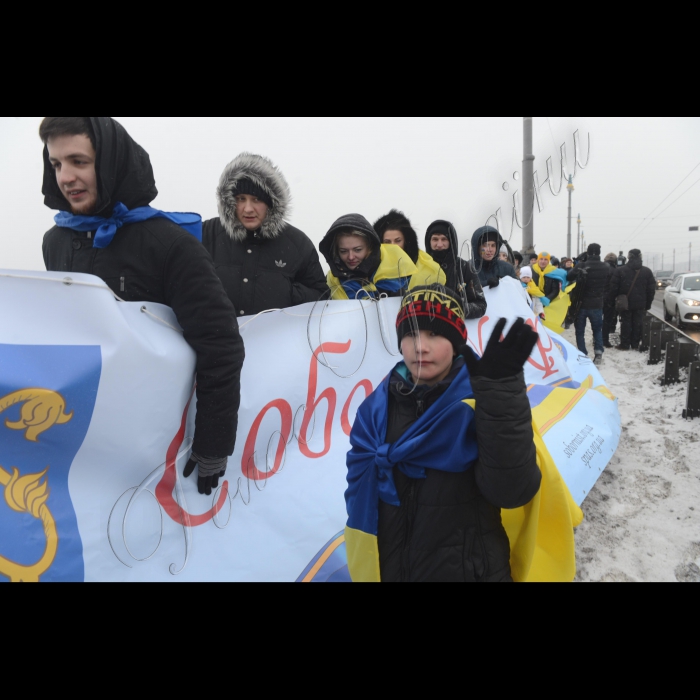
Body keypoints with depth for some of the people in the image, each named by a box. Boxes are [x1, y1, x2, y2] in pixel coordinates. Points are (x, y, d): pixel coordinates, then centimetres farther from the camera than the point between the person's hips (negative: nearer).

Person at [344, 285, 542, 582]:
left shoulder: (481, 402, -14)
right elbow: (361, 499, 1)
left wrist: (501, 391, -33)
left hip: (468, 570, -3)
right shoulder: (376, 410, -5)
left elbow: (512, 490, -27)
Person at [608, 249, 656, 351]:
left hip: (625, 303, -2)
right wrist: (648, 304, 11)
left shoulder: (620, 270, -7)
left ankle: (625, 344, 6)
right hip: (640, 304, 2)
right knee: (638, 323, 7)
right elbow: (651, 289, 4)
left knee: (626, 323, 4)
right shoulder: (647, 271, 1)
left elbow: (614, 287, -6)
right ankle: (635, 344, 11)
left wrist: (611, 300, 4)